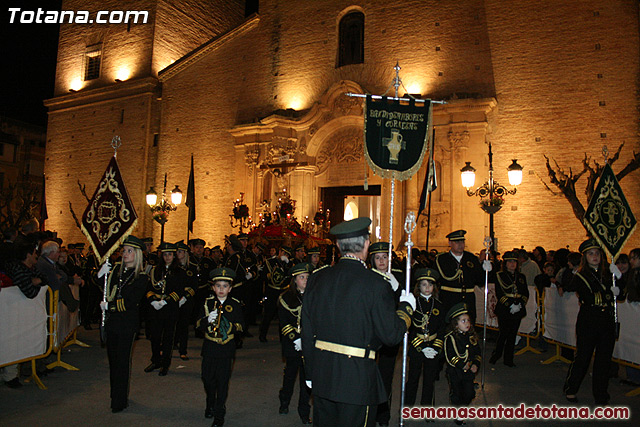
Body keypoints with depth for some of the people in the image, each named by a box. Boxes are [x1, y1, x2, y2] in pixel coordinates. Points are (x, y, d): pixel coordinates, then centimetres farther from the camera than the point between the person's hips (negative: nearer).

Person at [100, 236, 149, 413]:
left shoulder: (141, 277, -9)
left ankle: (120, 400, 14)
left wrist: (109, 305, -16)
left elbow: (130, 303, -15)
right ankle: (114, 393, 32)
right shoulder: (117, 269, 6)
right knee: (112, 357, 14)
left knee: (123, 360, 1)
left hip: (127, 324, -5)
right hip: (112, 321, 5)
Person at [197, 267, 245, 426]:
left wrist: (231, 326, -20)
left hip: (226, 347, -2)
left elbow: (241, 326, 0)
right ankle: (210, 404, 37)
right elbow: (198, 325, -1)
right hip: (209, 346, 2)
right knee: (207, 377, 10)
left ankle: (219, 413, 16)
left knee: (222, 380, 1)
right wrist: (207, 320, -22)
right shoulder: (207, 302, 2)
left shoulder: (235, 305, -1)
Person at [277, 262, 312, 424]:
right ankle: (284, 403, 37)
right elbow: (284, 323, -3)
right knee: (290, 373, 13)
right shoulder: (286, 298, -1)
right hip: (292, 343, -1)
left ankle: (304, 412, 17)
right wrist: (295, 339, -14)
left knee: (307, 376, 2)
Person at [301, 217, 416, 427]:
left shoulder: (317, 278, -1)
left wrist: (310, 372, 16)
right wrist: (406, 307, 7)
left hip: (321, 375, 5)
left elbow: (307, 331, 5)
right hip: (358, 378, -5)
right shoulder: (375, 284, -16)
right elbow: (391, 335, -11)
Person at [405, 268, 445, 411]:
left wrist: (435, 348, -7)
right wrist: (421, 348, -12)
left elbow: (442, 329, 5)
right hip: (416, 348, -2)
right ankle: (408, 406, 22)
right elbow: (409, 328, -6)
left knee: (430, 379, 10)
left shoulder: (438, 305, 5)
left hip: (433, 348, 2)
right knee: (413, 378, 7)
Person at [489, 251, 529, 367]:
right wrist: (510, 305, -15)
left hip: (518, 310, 4)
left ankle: (509, 360, 17)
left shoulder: (521, 277, 13)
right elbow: (499, 294, -7)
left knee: (512, 334, 7)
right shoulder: (500, 276, 0)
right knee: (503, 333, -5)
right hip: (504, 310, -4)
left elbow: (526, 294, 11)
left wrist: (520, 304, -6)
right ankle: (496, 355, 14)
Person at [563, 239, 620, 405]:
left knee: (604, 360, 9)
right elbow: (589, 299, -13)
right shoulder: (580, 276, -3)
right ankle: (570, 389, 23)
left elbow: (621, 295, 0)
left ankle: (601, 397, 22)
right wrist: (609, 293, -10)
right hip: (588, 322, -3)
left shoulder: (608, 274, 8)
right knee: (583, 357, 3)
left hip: (607, 322, 3)